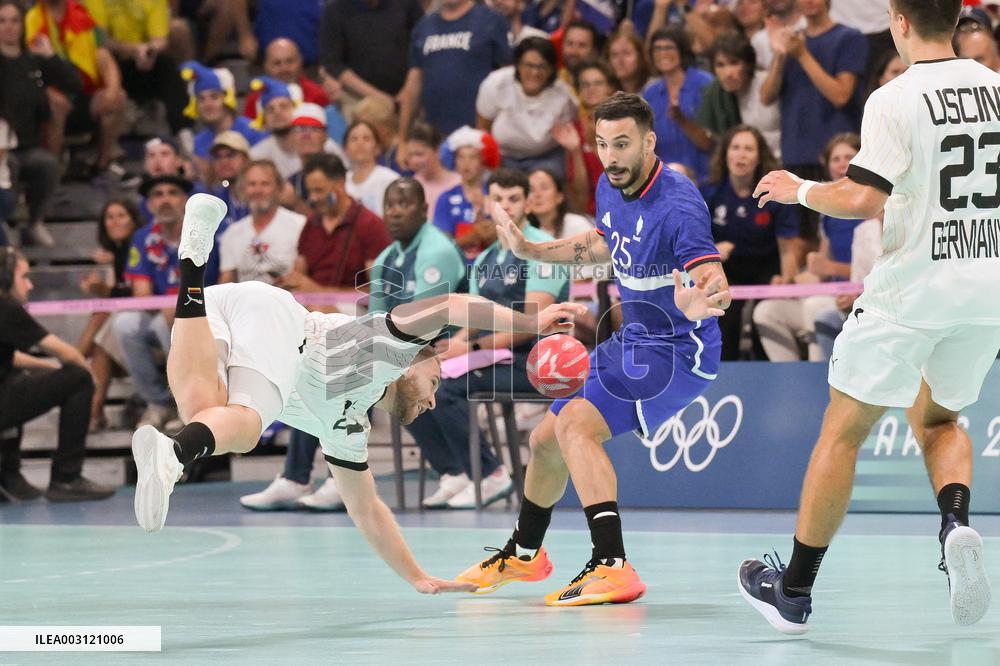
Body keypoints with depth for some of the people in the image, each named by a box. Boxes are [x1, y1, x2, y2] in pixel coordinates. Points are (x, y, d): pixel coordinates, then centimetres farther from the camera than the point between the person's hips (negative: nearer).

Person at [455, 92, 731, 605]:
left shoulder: (678, 205, -27)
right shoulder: (610, 188, -1)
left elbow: (713, 282, -37)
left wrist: (700, 301, -60)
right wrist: (530, 250, 20)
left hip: (678, 350, -9)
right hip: (632, 342, 9)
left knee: (575, 424, -28)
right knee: (546, 439, 18)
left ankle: (611, 565, -32)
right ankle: (523, 554, 45)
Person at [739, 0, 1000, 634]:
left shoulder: (896, 100, -14)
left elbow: (862, 199, -19)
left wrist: (800, 190, -2)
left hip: (911, 287, -5)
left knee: (843, 432, 7)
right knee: (938, 419, 25)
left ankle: (795, 591, 12)